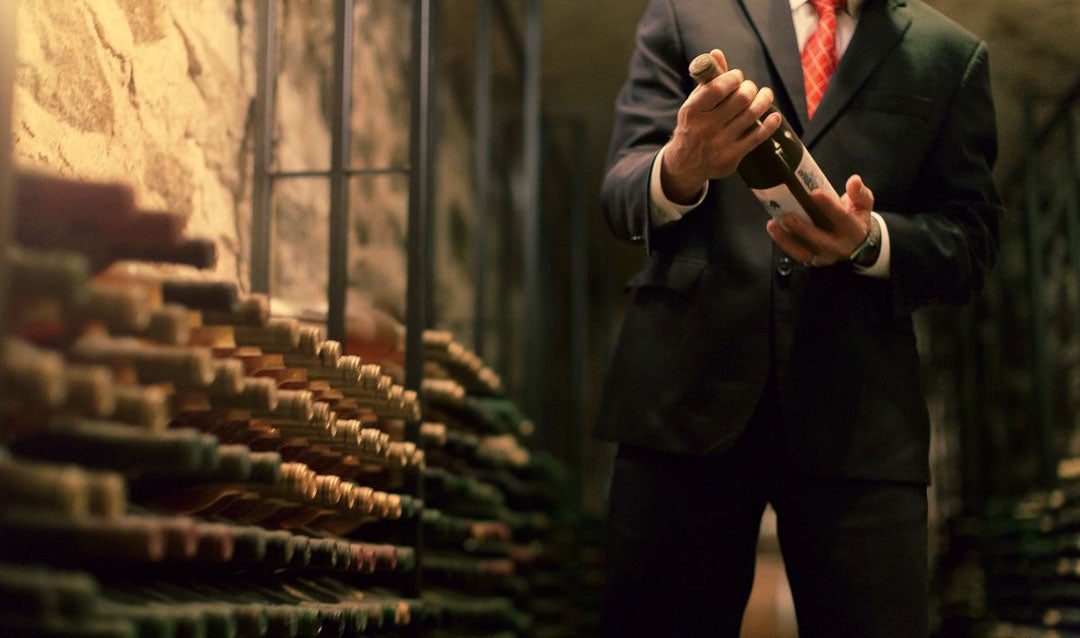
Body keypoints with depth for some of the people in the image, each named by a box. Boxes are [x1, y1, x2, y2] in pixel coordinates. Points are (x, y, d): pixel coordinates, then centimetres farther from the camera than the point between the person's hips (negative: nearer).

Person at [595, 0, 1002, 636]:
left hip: (857, 415, 1)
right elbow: (621, 189, 6)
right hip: (686, 386, 0)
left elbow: (971, 242, 11)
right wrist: (679, 170, -19)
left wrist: (871, 240, -11)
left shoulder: (951, 54, 15)